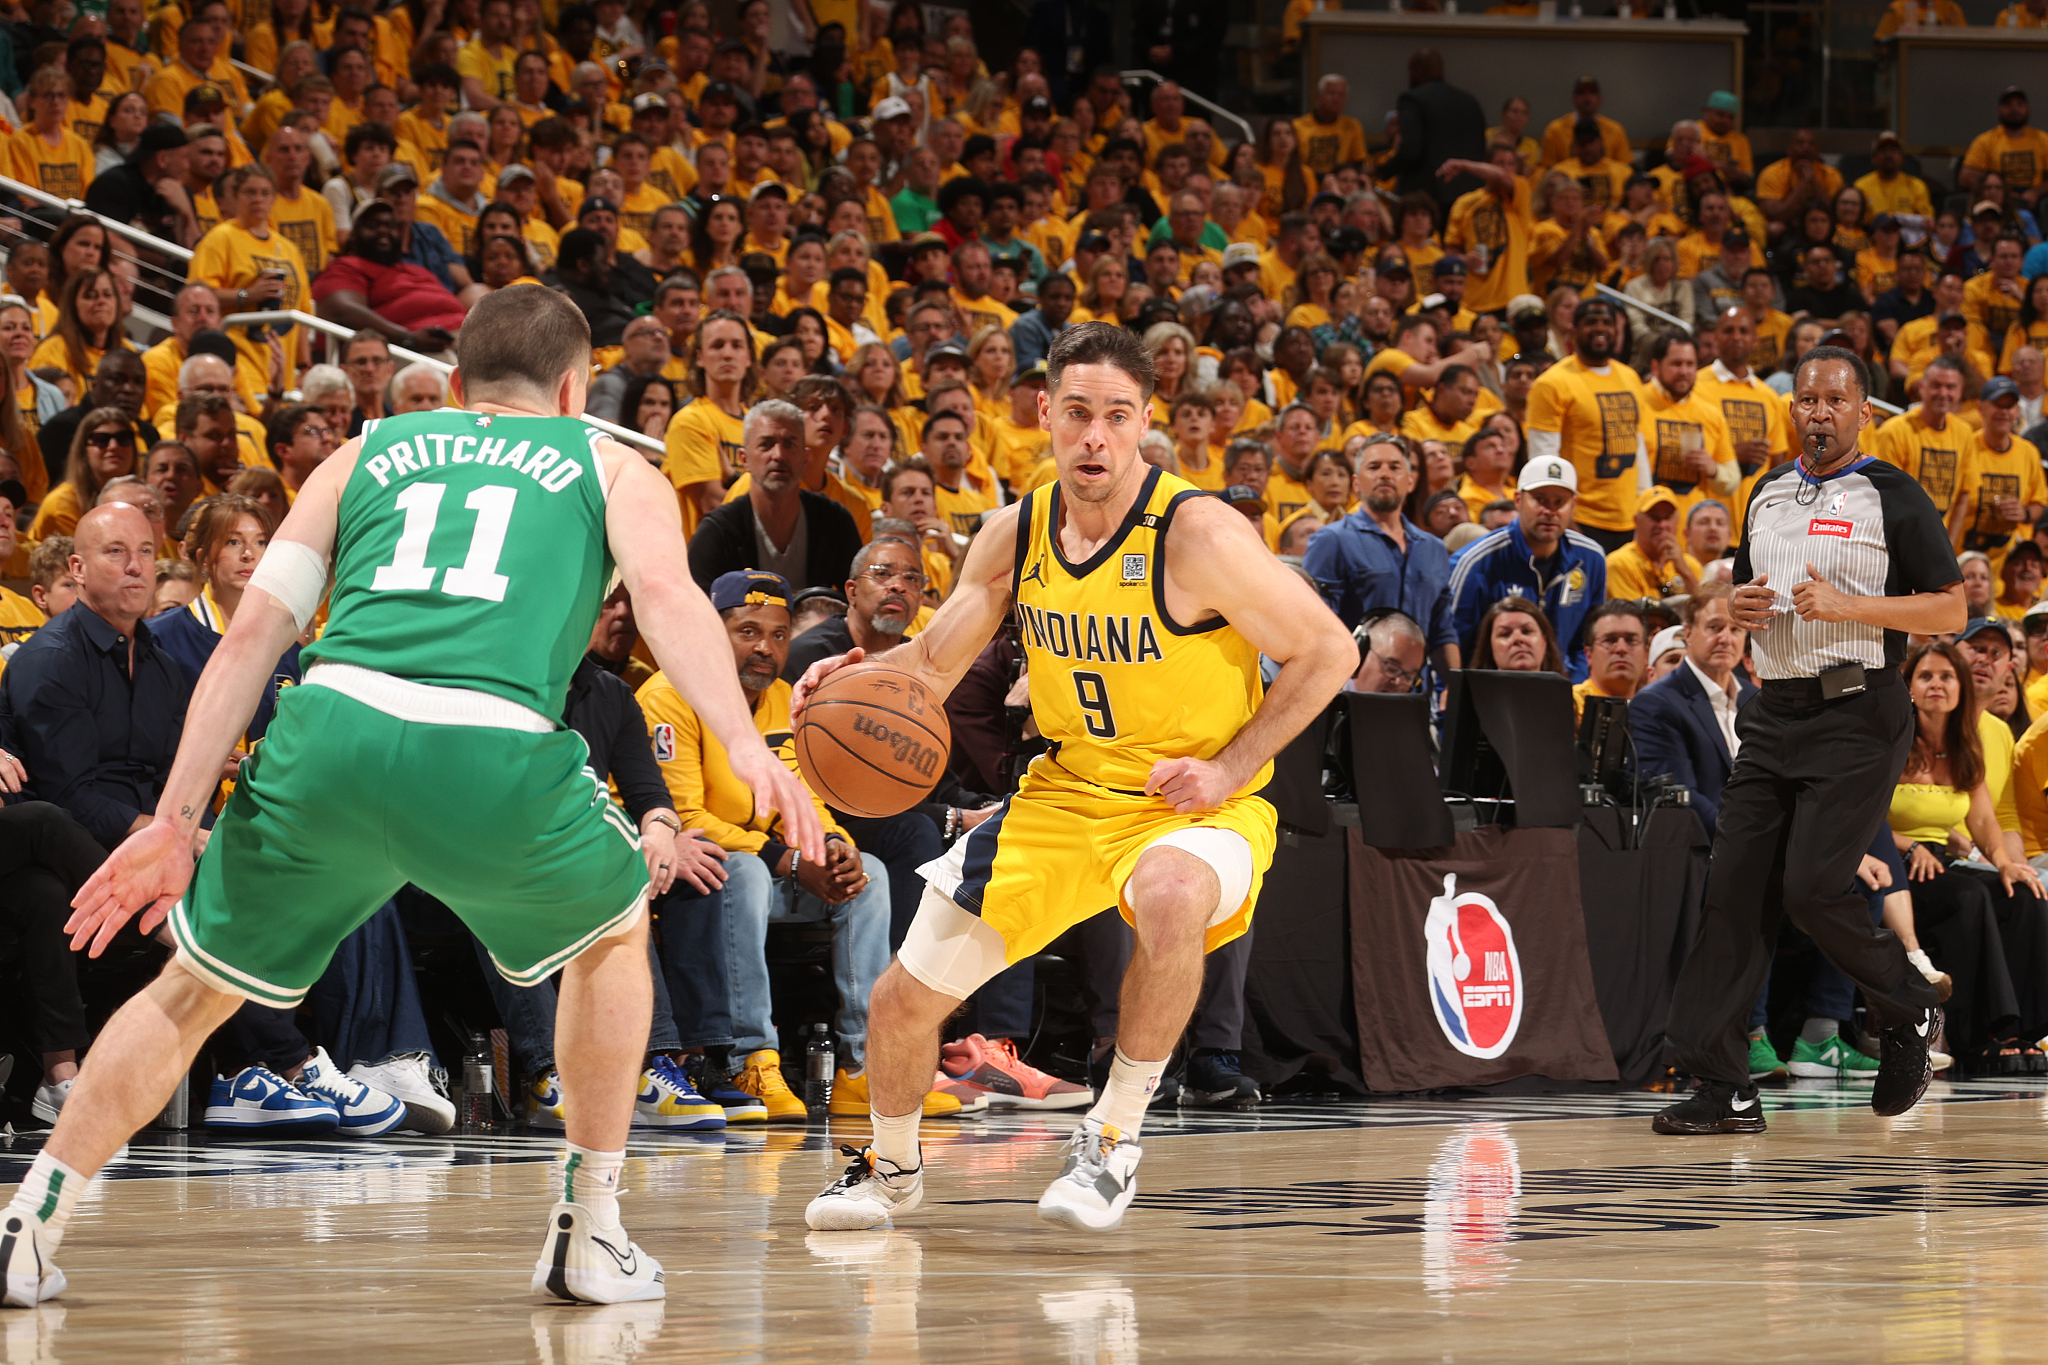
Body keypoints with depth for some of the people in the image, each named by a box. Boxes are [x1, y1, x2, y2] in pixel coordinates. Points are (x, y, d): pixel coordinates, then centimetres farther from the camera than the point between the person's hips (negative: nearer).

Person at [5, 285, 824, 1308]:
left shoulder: (364, 456, 28)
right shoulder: (610, 467, 24)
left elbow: (252, 634, 18)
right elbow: (666, 594, 1)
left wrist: (175, 821, 16)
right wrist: (744, 744, -11)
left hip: (330, 737, 2)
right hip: (494, 761, -2)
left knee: (197, 987, 23)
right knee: (615, 932, 28)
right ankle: (588, 1240, 26)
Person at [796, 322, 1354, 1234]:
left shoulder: (1197, 533, -20)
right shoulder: (1015, 535, -3)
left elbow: (1328, 651, -13)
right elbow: (931, 665, 7)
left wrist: (1228, 766, -18)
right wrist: (856, 681, -15)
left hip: (1196, 807, -5)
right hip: (1066, 796, 5)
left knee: (1171, 895, -42)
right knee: (902, 1003, 2)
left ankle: (1113, 1138, -22)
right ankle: (892, 1167, 35)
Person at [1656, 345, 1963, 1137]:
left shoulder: (1892, 498, -2)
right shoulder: (1768, 494, 17)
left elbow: (1950, 609, -5)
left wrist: (1848, 606, -16)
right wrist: (1740, 606, 4)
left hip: (1859, 716, -6)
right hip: (1776, 714, 6)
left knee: (1813, 888, -14)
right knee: (1734, 888, -4)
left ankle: (1909, 1013, 13)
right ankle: (1722, 1086, -4)